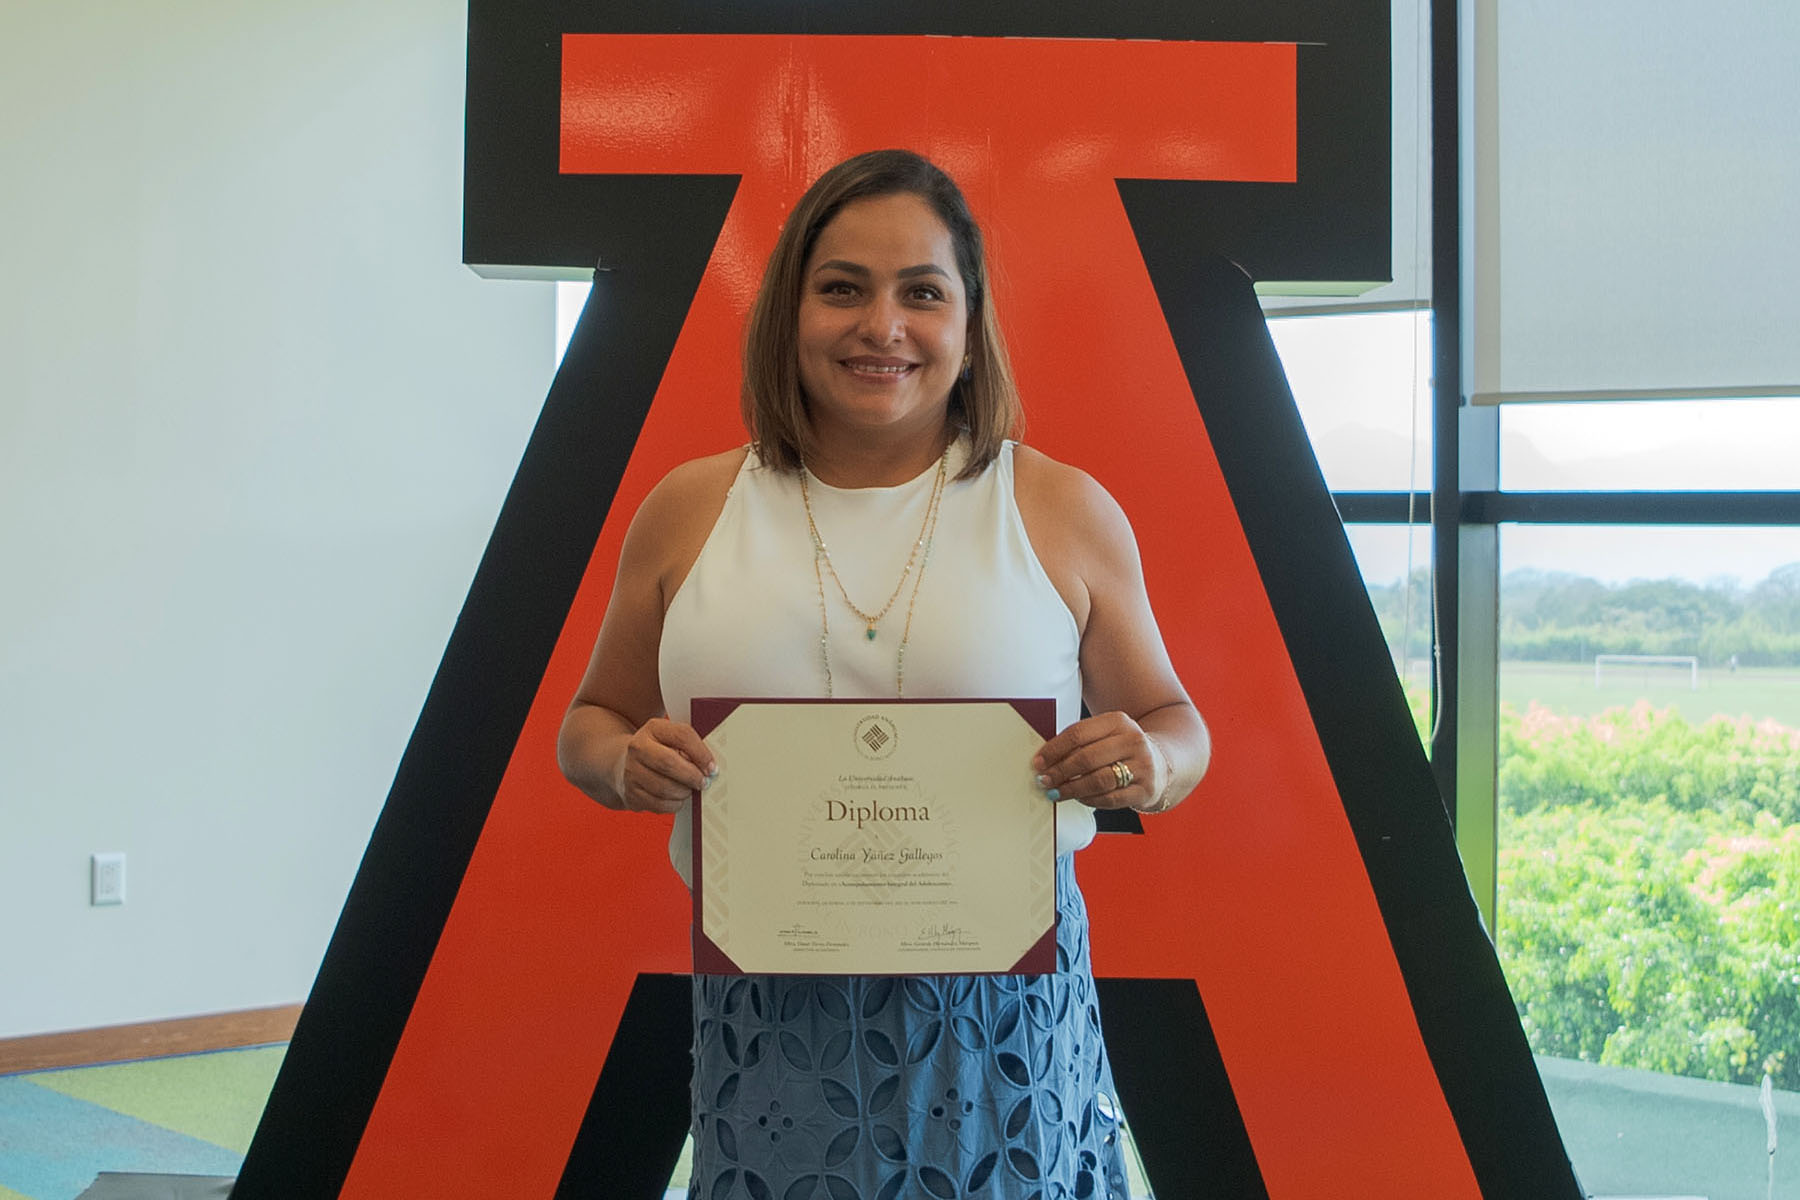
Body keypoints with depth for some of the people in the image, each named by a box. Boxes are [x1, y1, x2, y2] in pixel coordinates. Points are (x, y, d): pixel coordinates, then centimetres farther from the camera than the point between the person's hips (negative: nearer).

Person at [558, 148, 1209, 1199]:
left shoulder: (1067, 513, 2)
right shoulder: (689, 512, 5)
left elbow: (1174, 723, 11)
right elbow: (592, 724, 15)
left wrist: (1150, 764, -12)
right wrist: (626, 764, -8)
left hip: (1002, 1005, -1)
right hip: (767, 1012, 1)